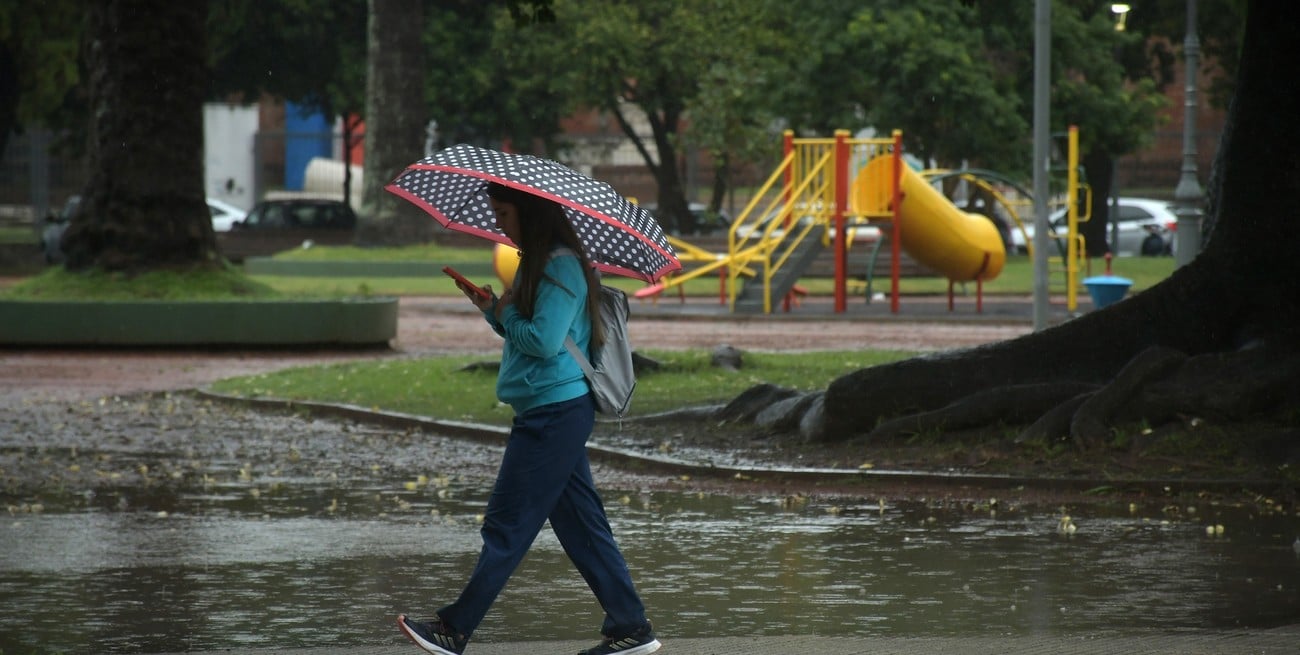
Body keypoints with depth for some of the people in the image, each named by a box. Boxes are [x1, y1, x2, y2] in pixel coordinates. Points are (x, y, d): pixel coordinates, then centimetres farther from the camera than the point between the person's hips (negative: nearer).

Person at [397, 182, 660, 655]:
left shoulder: (562, 268, -15)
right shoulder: (537, 264, 17)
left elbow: (544, 341, -22)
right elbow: (526, 336, 23)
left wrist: (507, 314, -6)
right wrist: (492, 310, 6)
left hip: (554, 415, -11)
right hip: (554, 413, 11)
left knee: (507, 525, -5)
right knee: (581, 526, 10)